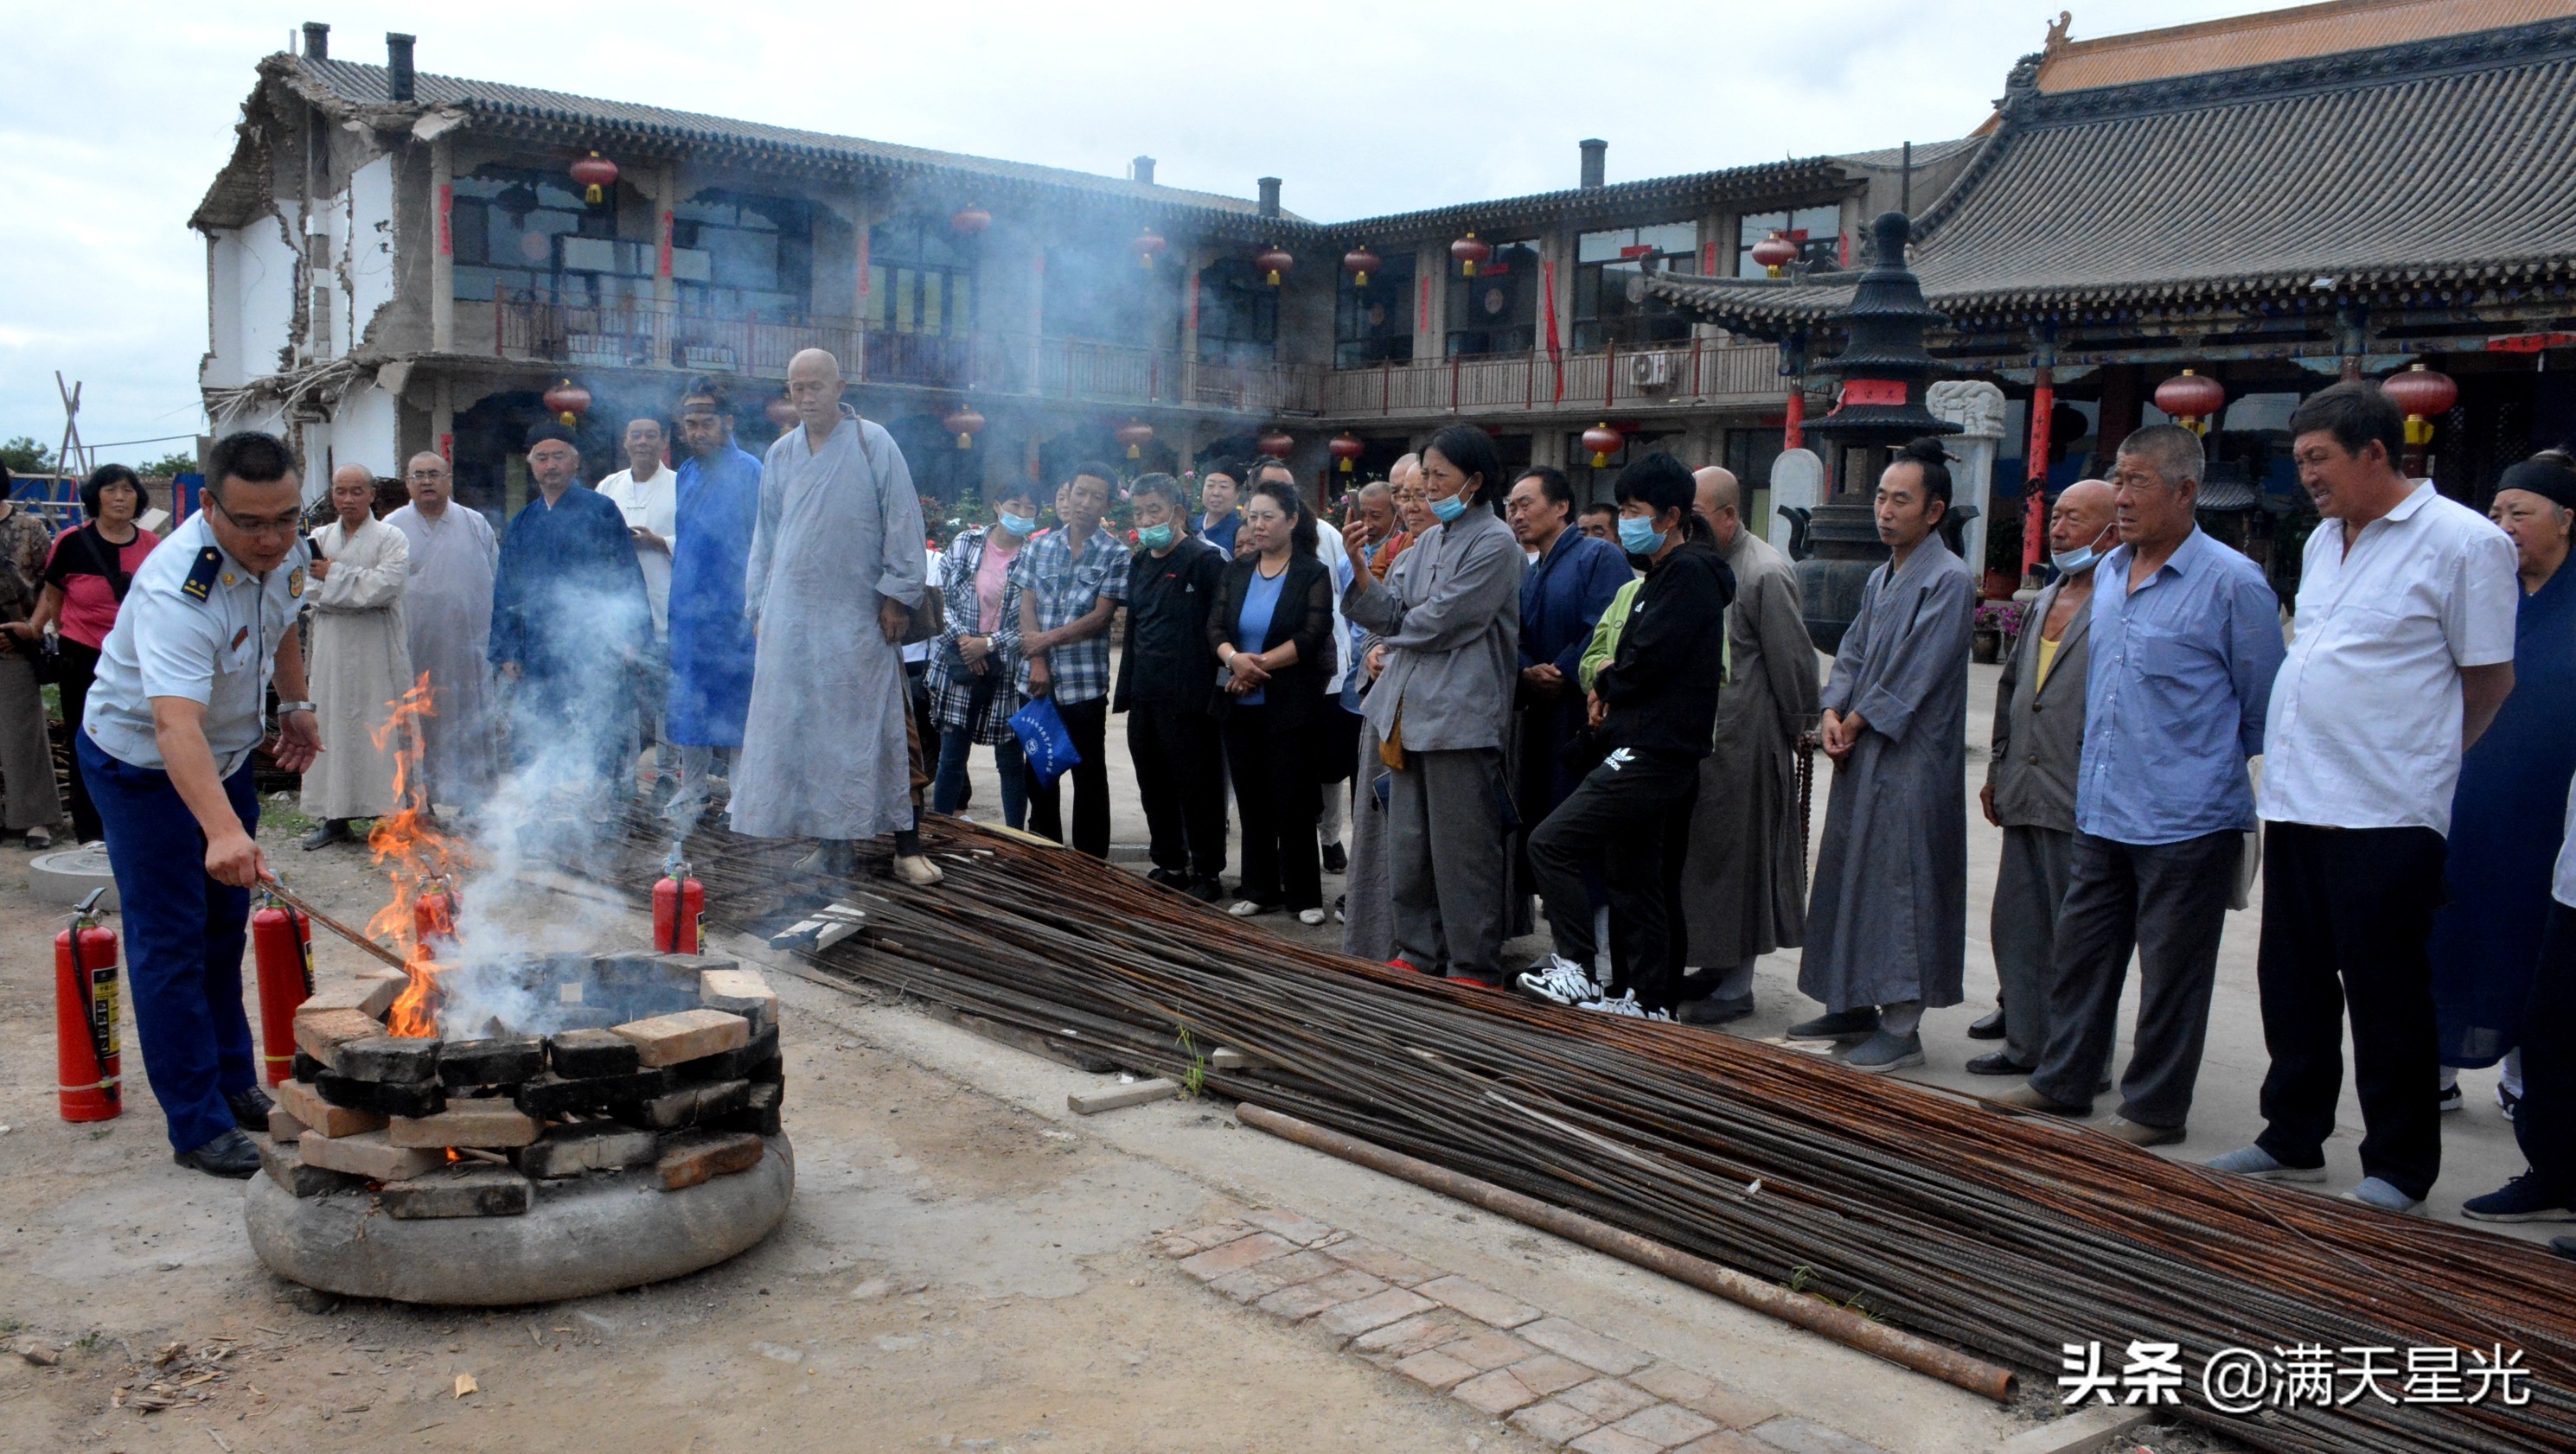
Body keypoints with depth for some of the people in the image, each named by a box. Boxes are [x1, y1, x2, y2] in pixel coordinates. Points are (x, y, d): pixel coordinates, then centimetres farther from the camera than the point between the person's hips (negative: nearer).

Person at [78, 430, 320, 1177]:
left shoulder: (285, 550, -13)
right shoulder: (179, 589, -37)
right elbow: (175, 725, -50)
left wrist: (296, 705, 12)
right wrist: (222, 831, -62)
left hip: (228, 754, 8)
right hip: (142, 761, -8)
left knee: (225, 924, 17)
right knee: (170, 942, -5)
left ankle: (234, 1083, 32)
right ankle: (198, 1125, 3)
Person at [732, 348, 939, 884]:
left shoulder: (873, 443, -2)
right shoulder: (781, 454, 12)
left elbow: (902, 522, -4)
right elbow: (766, 535, 18)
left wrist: (897, 595, -9)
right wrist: (758, 605, 13)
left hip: (859, 617, -4)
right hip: (792, 616, 4)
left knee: (878, 728, -5)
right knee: (804, 730, 3)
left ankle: (907, 845, 0)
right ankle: (833, 842, 12)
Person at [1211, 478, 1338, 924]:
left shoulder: (1313, 574, -3)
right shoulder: (1236, 571, 11)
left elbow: (1311, 638, -13)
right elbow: (1215, 628, 3)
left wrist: (1258, 665, -17)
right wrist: (1234, 658, -18)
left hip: (1290, 706, -5)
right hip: (1240, 704, 5)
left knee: (1293, 803, -2)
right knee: (1251, 800, 10)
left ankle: (1305, 896, 8)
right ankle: (1259, 890, 20)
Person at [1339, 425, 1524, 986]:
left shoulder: (1495, 544, -10)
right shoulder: (1429, 541, 15)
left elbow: (1440, 622, -15)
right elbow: (1389, 612, 8)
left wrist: (1393, 638, 2)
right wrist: (1360, 566, -7)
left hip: (1461, 715, -8)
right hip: (1410, 709, 8)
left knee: (1461, 849, -2)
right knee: (1408, 844, 13)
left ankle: (1474, 968, 8)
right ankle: (1419, 953, 25)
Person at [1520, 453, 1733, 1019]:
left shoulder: (1689, 573, -12)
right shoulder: (1666, 572, 19)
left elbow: (1645, 661, -20)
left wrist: (1605, 685, -2)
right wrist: (1611, 693, 1)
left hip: (1653, 753, -11)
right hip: (1650, 748, 11)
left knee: (1551, 844, -13)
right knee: (1639, 881, 14)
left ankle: (1574, 969, -8)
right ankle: (1649, 998, 21)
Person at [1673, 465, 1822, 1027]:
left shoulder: (1765, 573, -14)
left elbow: (1793, 661, -12)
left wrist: (1797, 731, -7)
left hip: (1743, 743, -8)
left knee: (1734, 858, 0)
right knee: (1700, 856, 13)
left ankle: (1735, 987, 10)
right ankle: (1714, 970, 26)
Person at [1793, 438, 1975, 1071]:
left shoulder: (1948, 579, -11)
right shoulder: (1881, 578, 15)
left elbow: (1915, 674, -16)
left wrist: (1856, 724, -9)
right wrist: (1832, 714, -3)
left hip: (1911, 763, -9)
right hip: (1860, 757, 9)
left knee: (1901, 883, -6)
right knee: (1851, 875, 12)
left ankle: (1901, 1025, 0)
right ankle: (1854, 1006, 23)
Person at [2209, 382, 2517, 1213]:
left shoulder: (2464, 542, -9)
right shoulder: (2323, 540, 13)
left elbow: (2490, 681, -5)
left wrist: (2421, 760, 6)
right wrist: (2293, 758, 16)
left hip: (2386, 812, -7)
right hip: (2295, 800, 7)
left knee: (2386, 994, 2)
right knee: (2293, 985, 14)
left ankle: (2398, 1167, 16)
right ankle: (2293, 1141, 27)